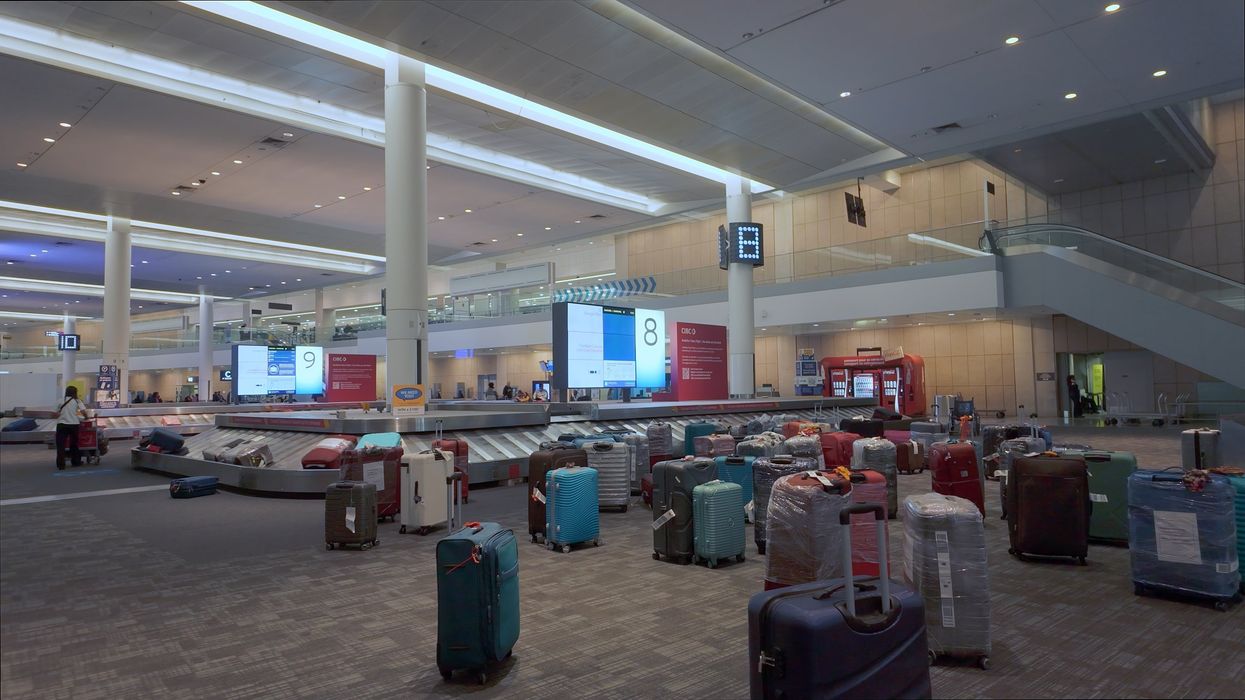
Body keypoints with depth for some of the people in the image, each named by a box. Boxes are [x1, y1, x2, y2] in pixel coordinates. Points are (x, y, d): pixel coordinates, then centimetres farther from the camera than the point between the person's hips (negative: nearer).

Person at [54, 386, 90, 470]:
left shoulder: (61, 401, 8)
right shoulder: (77, 401, 3)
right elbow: (83, 411, -9)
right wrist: (87, 417, 10)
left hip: (61, 424, 1)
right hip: (73, 424, -1)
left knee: (61, 445, 1)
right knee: (74, 443, 14)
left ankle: (60, 464, -3)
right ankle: (76, 462, 22)